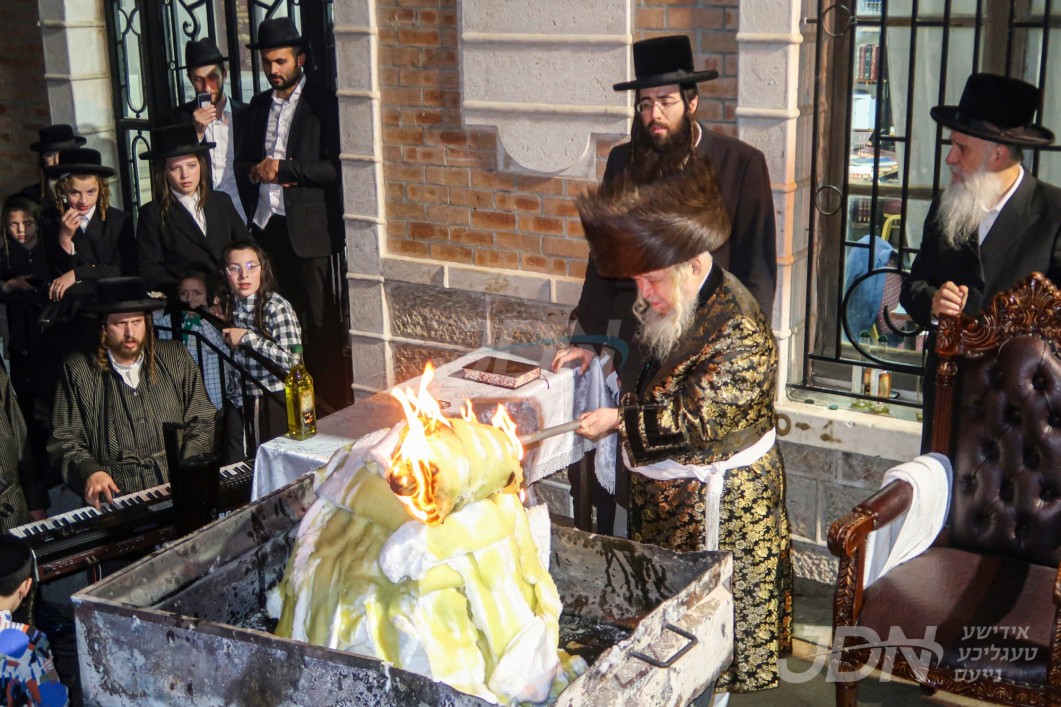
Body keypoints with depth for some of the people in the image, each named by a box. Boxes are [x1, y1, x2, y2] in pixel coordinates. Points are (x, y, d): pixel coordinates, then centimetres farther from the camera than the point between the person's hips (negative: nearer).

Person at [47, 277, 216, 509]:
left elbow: (203, 421, 11)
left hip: (181, 489, 2)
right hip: (116, 496, -2)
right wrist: (90, 472, -17)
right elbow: (64, 440, 4)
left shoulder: (176, 357, 12)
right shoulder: (77, 371, 5)